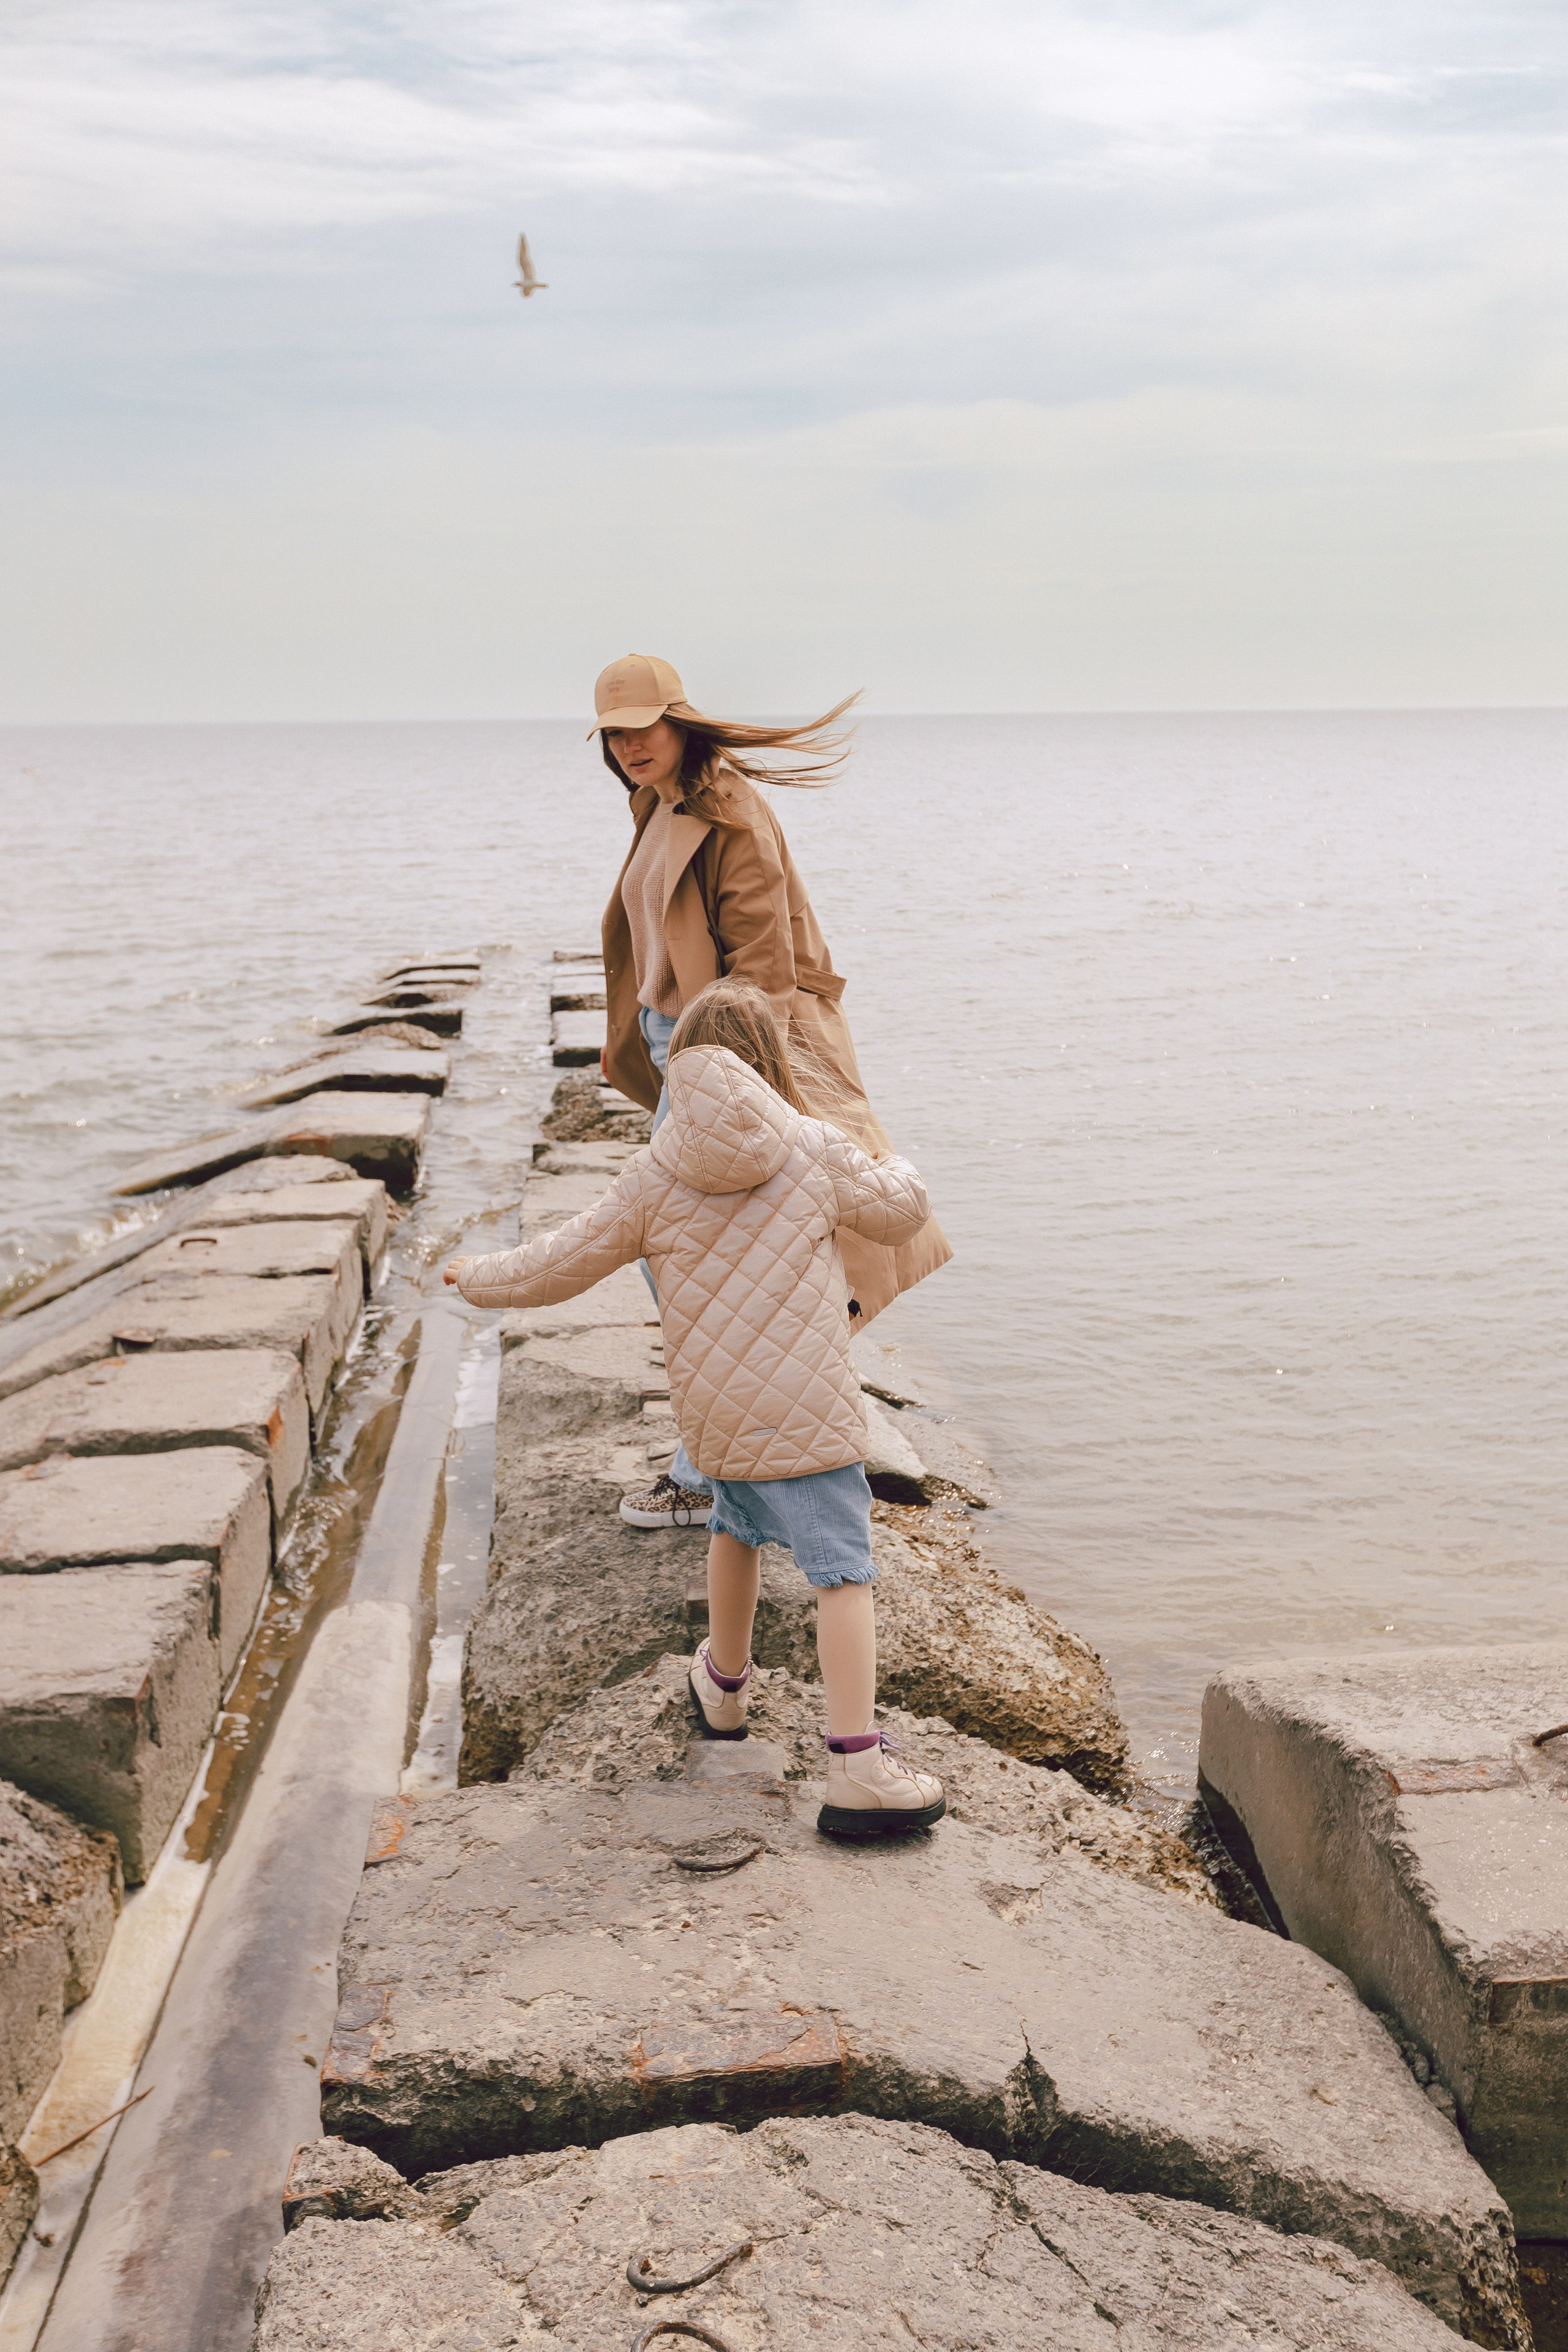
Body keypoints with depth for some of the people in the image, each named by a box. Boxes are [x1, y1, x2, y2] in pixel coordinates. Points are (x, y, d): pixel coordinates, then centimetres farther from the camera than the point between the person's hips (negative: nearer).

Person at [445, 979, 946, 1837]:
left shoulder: (654, 1174, 1)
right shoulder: (815, 1151, -4)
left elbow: (567, 1261, 10)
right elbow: (901, 1212, 10)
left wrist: (481, 1277, 28)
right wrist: (893, 1170, 34)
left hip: (710, 1406, 4)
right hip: (804, 1409, -4)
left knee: (736, 1525, 30)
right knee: (842, 1569, -4)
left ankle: (725, 1685, 48)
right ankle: (856, 1769, -13)